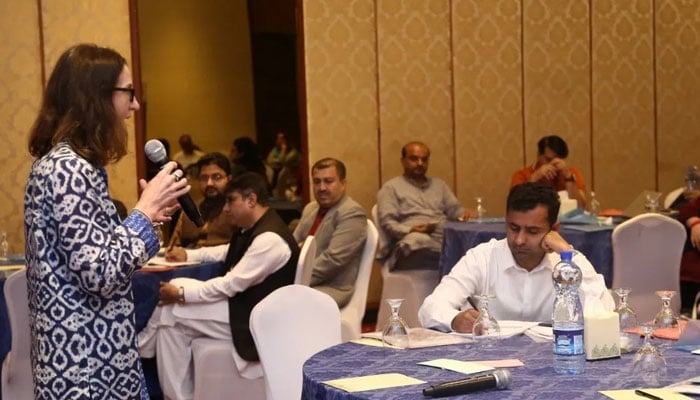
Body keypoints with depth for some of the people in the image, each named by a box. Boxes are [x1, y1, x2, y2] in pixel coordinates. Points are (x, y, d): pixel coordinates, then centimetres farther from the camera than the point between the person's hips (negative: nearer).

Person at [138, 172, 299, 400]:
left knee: (172, 313, -11)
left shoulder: (269, 238, -24)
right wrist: (188, 255, 18)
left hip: (254, 318, -10)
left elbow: (232, 284, -25)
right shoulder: (252, 228, 7)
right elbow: (228, 252, 27)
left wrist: (181, 294, -21)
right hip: (240, 301, 10)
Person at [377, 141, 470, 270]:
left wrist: (464, 215, -1)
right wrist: (410, 230, -17)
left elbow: (454, 208, 23)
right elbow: (387, 222, 2)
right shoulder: (391, 187, 13)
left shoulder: (439, 184, 31)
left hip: (446, 241, 4)